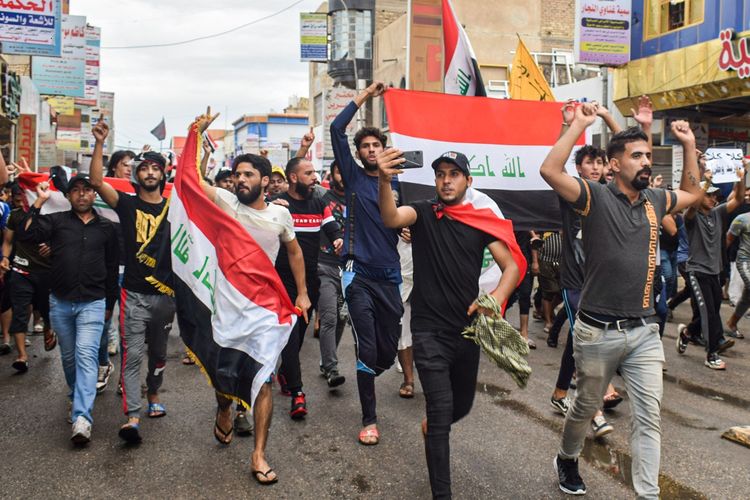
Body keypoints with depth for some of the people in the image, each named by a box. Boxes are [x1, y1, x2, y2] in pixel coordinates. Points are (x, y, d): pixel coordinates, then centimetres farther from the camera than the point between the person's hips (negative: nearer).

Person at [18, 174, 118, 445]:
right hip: (60, 302, 2)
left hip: (92, 303, -2)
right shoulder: (56, 221, 5)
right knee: (68, 356, 15)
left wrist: (109, 304, 13)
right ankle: (77, 397, 37)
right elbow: (25, 235, -10)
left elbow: (112, 268, 12)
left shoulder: (106, 228, 7)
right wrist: (39, 202, -13)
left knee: (86, 355, -14)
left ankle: (82, 417, -22)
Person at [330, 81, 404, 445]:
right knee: (366, 347, -5)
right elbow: (337, 129, -2)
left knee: (388, 348, 8)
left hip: (389, 276, 3)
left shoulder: (396, 182, 9)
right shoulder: (353, 177, 4)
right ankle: (369, 419, 7)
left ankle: (364, 376, 42)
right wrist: (364, 96, 1)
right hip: (359, 275, -2)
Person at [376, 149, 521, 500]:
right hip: (429, 331, -4)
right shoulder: (423, 213, -4)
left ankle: (432, 427, 55)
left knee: (462, 405, 21)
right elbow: (390, 219, -27)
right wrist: (385, 180, -46)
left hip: (467, 329, 4)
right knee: (441, 410, -9)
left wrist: (497, 296, -24)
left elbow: (512, 266, -3)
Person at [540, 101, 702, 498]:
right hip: (598, 331, -4)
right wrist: (580, 124, -20)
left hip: (644, 331, 5)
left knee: (649, 417, 3)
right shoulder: (596, 197, -10)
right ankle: (567, 459, 42)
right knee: (586, 407, 15)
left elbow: (692, 193, 29)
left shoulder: (654, 200, 8)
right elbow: (550, 170, -26)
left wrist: (689, 145, 19)